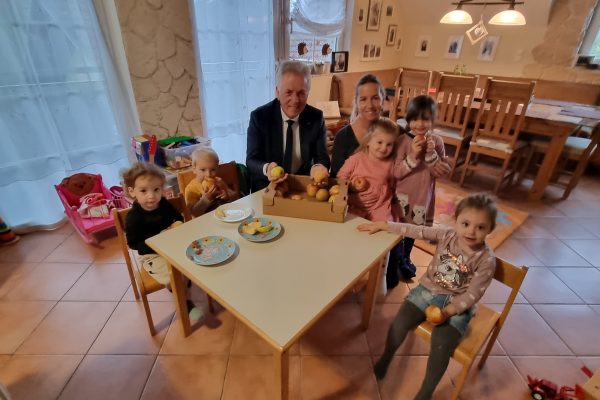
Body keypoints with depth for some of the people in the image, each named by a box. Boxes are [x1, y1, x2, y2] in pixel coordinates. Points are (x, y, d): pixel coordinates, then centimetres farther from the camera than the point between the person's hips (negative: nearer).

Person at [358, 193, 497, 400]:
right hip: (428, 290, 3)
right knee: (399, 324, -16)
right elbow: (416, 230, -4)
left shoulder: (486, 259, -15)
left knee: (441, 344, -21)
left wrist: (448, 311, -27)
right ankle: (385, 359, 15)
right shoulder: (447, 235, -9)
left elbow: (473, 293, -14)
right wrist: (382, 225, -2)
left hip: (457, 303, -2)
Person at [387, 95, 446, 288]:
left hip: (423, 197, 4)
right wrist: (413, 155, -28)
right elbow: (396, 173, -17)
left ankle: (404, 260, 49)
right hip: (403, 196, -4)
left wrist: (431, 153, -20)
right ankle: (392, 270, 27)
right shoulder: (403, 140, -13)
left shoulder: (437, 141, -4)